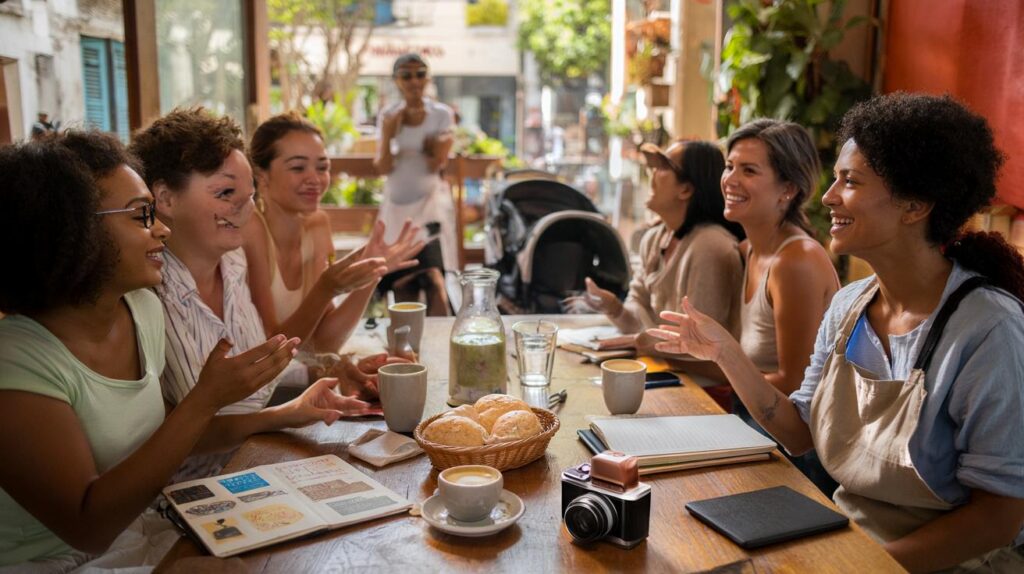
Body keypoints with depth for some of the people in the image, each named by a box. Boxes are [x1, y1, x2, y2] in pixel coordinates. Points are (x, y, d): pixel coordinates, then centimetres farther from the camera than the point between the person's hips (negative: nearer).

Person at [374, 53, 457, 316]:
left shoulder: (442, 114, -1)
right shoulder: (387, 116, 3)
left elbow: (437, 164, -6)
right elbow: (384, 168, -3)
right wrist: (387, 134, -17)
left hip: (430, 202, -2)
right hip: (397, 205, 2)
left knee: (434, 280, -18)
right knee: (402, 287, 4)